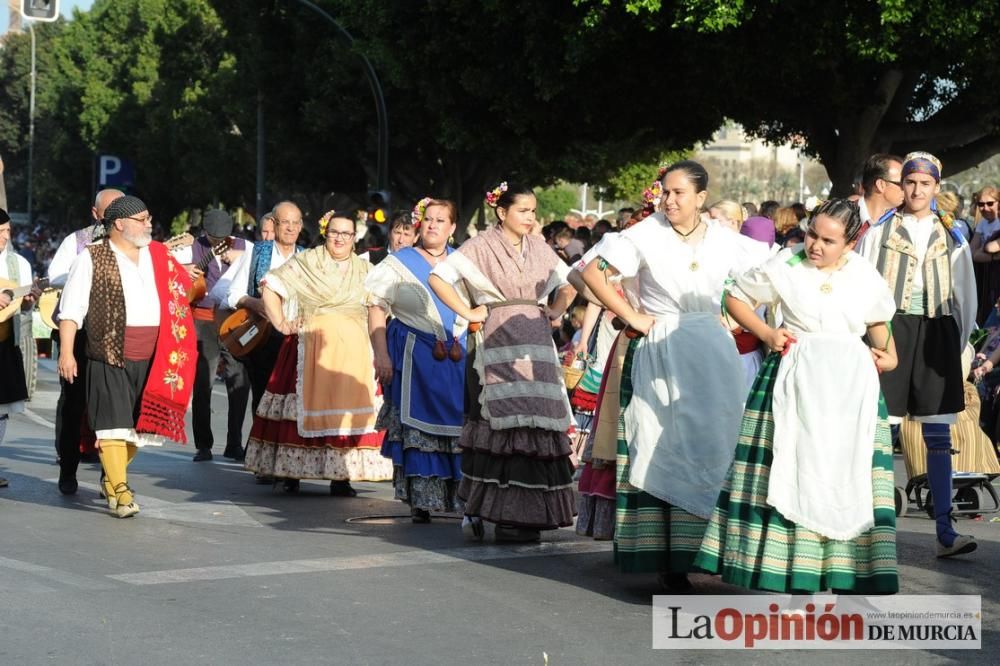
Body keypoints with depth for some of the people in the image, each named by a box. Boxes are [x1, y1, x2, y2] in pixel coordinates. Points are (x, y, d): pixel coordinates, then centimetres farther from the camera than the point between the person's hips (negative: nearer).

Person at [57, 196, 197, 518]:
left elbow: (181, 291, 24)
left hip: (152, 358, 5)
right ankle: (119, 491, -5)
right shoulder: (92, 258, 0)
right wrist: (66, 352, -9)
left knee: (138, 424, 8)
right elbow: (71, 308, -3)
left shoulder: (159, 256, 14)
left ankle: (111, 477, 27)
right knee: (114, 422, -9)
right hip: (110, 356, -5)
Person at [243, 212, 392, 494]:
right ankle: (291, 473, 2)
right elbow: (270, 288, 5)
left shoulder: (366, 270, 15)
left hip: (353, 351, 2)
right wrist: (280, 323, -3)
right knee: (308, 406, -4)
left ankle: (341, 476, -1)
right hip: (311, 348, -2)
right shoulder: (305, 262, 5)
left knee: (348, 409, -4)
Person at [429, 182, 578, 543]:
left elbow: (568, 283, 28)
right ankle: (505, 517, -7)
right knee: (505, 425, -11)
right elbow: (438, 277, -7)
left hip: (536, 344, 5)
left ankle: (530, 516, 6)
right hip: (499, 343, -5)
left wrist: (555, 311, 11)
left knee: (538, 424, 0)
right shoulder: (481, 247, 0)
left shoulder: (539, 248, 16)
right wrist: (467, 313, -9)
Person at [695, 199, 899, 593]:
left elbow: (879, 322, 20)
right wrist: (766, 334, -5)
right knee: (789, 470, -3)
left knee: (848, 479, 0)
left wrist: (889, 354, 2)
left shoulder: (866, 276, 4)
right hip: (794, 381, -2)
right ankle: (794, 576, 3)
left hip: (851, 385, 2)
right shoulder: (785, 266, -3)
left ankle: (853, 578, 7)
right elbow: (736, 297, 7)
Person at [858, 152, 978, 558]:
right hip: (891, 331, -1)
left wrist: (958, 345, 8)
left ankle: (945, 531, -2)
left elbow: (966, 298, 13)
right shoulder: (879, 232, 6)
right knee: (884, 432, -3)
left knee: (938, 436, 0)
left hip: (936, 335, 1)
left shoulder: (951, 238, 11)